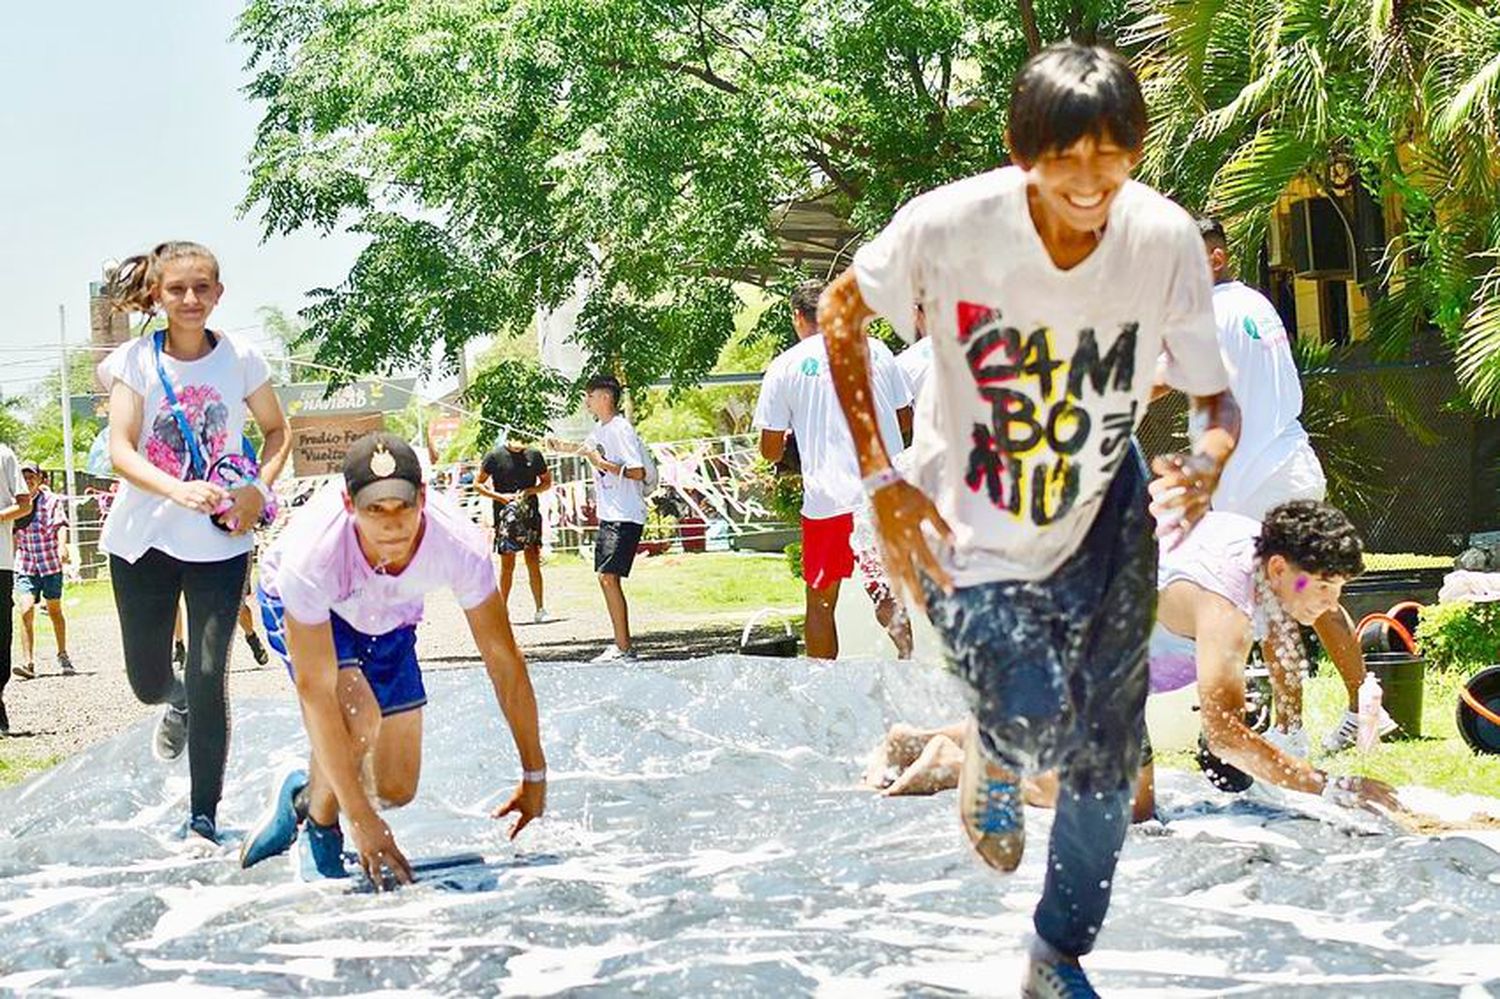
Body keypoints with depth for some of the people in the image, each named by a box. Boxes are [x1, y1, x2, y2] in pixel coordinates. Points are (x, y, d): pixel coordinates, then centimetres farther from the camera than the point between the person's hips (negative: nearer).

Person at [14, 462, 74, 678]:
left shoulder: (51, 501, -3)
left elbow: (61, 524, -15)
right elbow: (12, 534, 15)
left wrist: (62, 546, -33)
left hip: (51, 563, -1)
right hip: (25, 565, 1)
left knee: (54, 610, 11)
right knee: (26, 611, -14)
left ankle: (63, 656, 29)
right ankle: (28, 663, -16)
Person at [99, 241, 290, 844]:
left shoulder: (239, 358, -4)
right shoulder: (136, 361, -6)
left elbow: (276, 429, 11)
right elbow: (120, 450, -14)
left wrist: (260, 489, -7)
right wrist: (178, 490, -32)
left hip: (220, 542, -1)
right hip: (143, 539, 1)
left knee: (208, 680, -6)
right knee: (148, 682, 11)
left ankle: (203, 816, 4)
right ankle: (176, 704, 49)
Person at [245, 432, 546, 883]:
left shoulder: (459, 544, -36)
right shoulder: (312, 553, -43)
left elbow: (503, 660, -24)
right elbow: (314, 690, -40)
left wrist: (534, 776, -19)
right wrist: (362, 820, -41)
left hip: (388, 620, 4)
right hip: (296, 607, -3)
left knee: (396, 789, -1)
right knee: (357, 714, -31)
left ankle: (300, 795, 30)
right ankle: (321, 829, -2)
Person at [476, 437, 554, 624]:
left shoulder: (534, 455, 5)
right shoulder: (495, 456, -2)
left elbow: (547, 482, 15)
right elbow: (478, 485, 2)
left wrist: (531, 491, -5)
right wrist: (500, 496, -12)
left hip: (530, 512, 1)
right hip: (505, 515, -1)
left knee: (533, 562, -3)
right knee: (507, 565, 2)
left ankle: (540, 610, 0)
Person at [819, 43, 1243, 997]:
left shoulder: (1167, 241, -18)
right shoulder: (949, 226, -25)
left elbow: (1214, 391, -5)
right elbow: (840, 313, -7)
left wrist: (1209, 462, -30)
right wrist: (882, 480, -14)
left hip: (1106, 522, 3)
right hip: (971, 534, -3)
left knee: (1107, 762, 9)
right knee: (1035, 724, -21)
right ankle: (993, 756, 20)